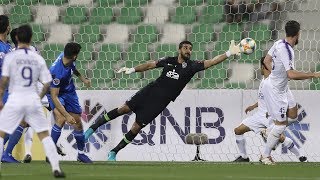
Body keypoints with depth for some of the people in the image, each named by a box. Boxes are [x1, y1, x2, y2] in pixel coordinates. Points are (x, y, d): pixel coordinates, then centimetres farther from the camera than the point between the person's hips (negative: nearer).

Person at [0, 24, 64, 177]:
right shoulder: (38, 59, 5)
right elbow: (47, 83, 3)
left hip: (15, 100, -3)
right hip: (33, 99, 3)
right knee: (44, 134, 10)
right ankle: (56, 168, 4)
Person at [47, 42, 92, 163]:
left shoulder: (68, 59, -18)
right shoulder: (57, 72, -38)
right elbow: (54, 97, -35)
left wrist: (82, 78, 18)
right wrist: (67, 115, -37)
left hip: (69, 91, 7)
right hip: (56, 93, -7)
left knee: (78, 122, 10)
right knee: (61, 118, -28)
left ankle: (81, 153, 28)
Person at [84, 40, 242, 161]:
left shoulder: (192, 66, -2)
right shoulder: (169, 61, 5)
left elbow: (211, 62, -10)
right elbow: (150, 65, 14)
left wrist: (229, 54, -21)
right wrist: (132, 70, 7)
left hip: (161, 101, -1)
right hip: (151, 90, 1)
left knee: (137, 127, -5)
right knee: (125, 108, -12)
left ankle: (114, 152, 9)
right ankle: (93, 127, 4)